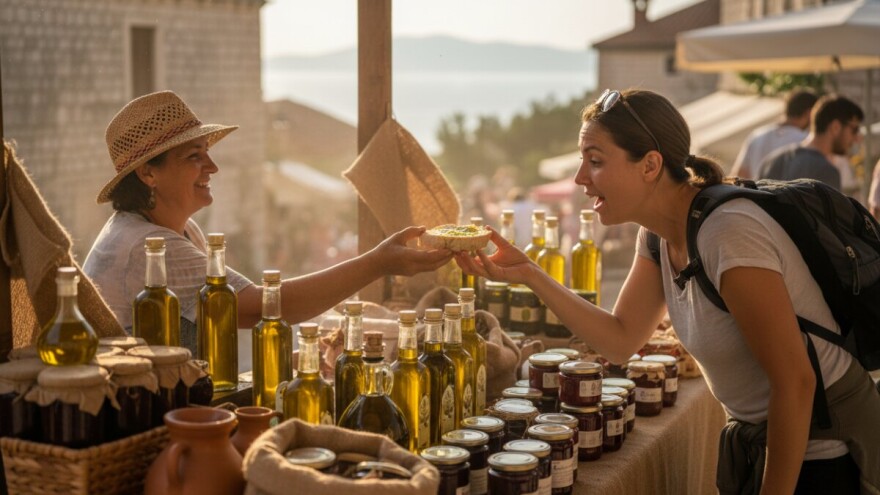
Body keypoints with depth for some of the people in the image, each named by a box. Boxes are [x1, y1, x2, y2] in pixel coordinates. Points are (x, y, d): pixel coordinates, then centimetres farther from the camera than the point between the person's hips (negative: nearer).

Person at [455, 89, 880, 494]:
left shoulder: (729, 236, -28)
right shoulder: (660, 233, -2)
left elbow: (795, 382, -25)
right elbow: (621, 340, 0)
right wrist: (528, 274, -8)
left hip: (821, 449, -7)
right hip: (756, 437, 7)